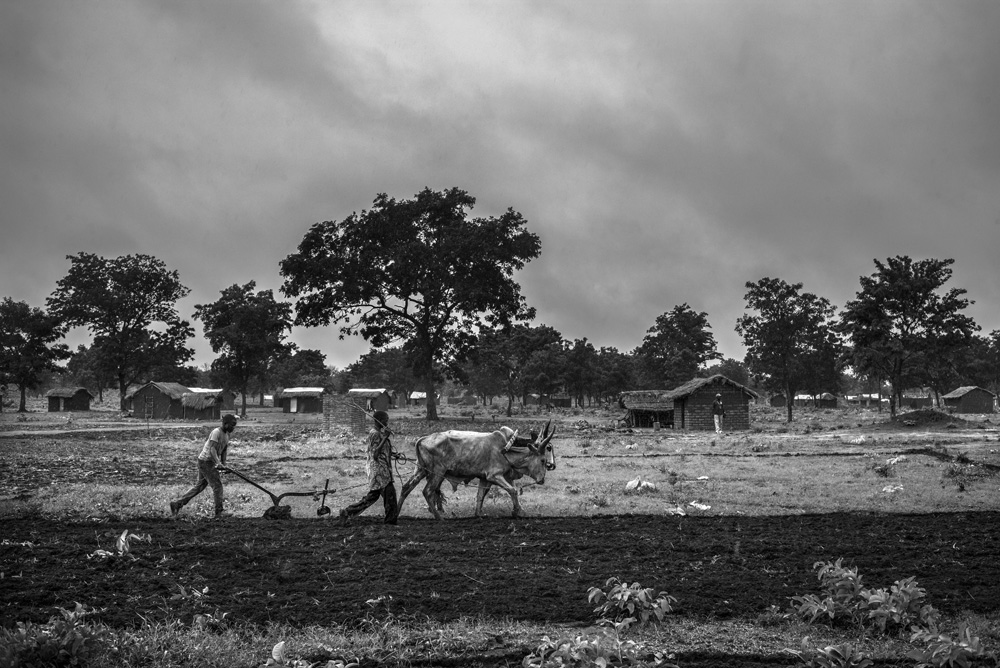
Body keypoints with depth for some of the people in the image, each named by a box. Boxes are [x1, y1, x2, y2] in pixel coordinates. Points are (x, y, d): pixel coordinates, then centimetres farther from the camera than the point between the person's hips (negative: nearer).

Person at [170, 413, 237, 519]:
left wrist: (223, 465, 0)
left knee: (200, 486, 12)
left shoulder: (226, 435, 11)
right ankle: (219, 512, -2)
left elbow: (223, 451, 12)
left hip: (211, 462, 9)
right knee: (217, 485, -7)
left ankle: (177, 504, 17)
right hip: (205, 460, -9)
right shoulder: (216, 432, -18)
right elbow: (212, 449, -28)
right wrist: (218, 463, -39)